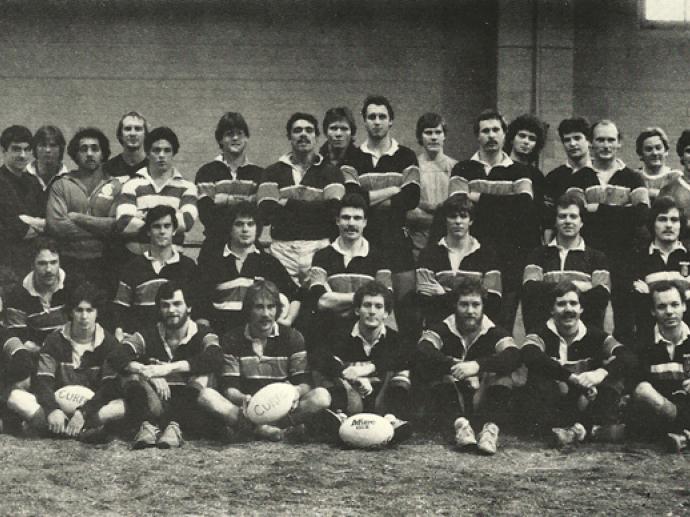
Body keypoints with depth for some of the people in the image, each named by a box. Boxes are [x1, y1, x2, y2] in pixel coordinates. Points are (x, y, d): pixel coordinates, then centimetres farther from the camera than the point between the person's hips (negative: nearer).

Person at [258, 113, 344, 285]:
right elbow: (267, 212, -2)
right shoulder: (274, 172, 13)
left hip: (319, 247, -1)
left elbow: (333, 209, -6)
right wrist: (314, 209, -5)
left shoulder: (329, 171, 10)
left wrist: (289, 205, -5)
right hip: (282, 249, 1)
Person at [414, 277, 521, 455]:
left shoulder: (494, 333, 5)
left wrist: (478, 365, -33)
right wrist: (454, 367, -34)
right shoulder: (442, 331, 4)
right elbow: (422, 352, -19)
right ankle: (460, 424, -43)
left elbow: (514, 357, -17)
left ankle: (490, 427, -41)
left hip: (482, 400, 1)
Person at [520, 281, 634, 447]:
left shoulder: (595, 336, 8)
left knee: (615, 378, -14)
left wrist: (601, 372, -29)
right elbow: (530, 356, -23)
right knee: (536, 379, -28)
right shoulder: (541, 335, 1)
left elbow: (629, 359, -8)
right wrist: (572, 377, -31)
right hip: (553, 409, -2)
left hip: (587, 403, 2)